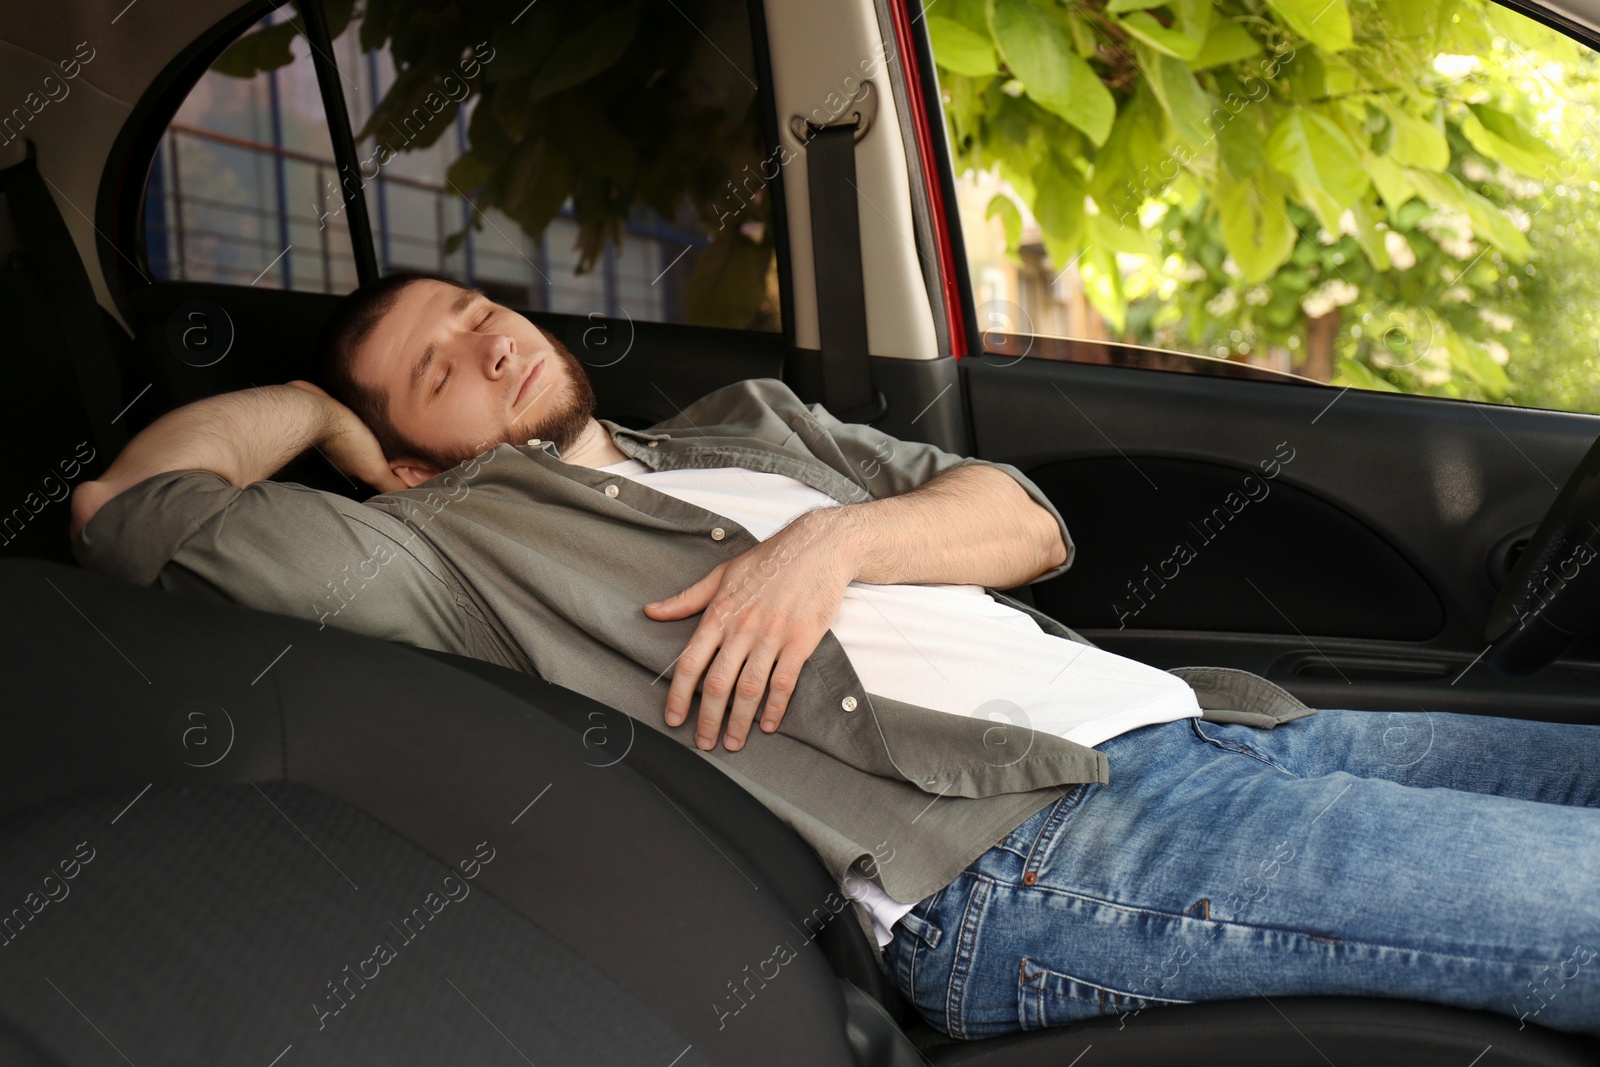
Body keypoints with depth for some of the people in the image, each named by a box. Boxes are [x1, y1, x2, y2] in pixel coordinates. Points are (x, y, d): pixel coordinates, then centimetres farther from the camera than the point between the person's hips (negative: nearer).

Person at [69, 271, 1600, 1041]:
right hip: (1011, 854, -8)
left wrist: (836, 541, 0)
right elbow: (124, 506, 2)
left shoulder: (746, 422, 28)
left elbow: (1024, 519, 20)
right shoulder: (457, 538, 9)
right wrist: (314, 405, 20)